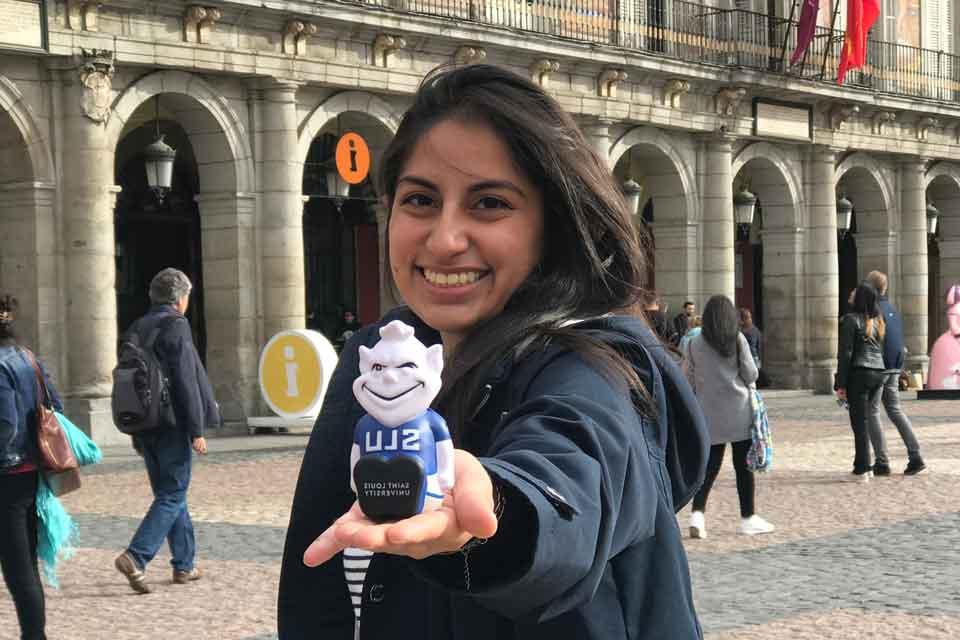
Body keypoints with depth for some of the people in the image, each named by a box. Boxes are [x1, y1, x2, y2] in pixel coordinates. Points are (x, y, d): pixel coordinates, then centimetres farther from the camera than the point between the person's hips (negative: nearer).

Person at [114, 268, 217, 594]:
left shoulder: (136, 329, 11)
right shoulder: (176, 326, -12)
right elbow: (186, 381, -17)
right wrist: (197, 430, -14)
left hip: (145, 426, 8)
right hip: (173, 424, -8)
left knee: (170, 493, 16)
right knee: (172, 496, -4)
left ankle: (184, 565, 21)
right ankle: (135, 557, -17)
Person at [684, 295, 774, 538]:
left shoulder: (695, 343, -1)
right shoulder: (738, 340, -6)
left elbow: (689, 379, 4)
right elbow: (751, 374, -5)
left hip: (708, 411, 2)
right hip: (738, 409, -2)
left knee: (710, 464, 7)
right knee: (743, 464, 7)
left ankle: (697, 513, -9)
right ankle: (748, 518, 12)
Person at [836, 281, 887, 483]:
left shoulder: (851, 320, -8)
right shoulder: (879, 321, 11)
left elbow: (845, 353, -10)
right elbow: (883, 350, 13)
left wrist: (841, 384, -8)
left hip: (860, 374, -6)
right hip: (879, 373, 6)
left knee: (859, 422, -3)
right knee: (868, 420, 14)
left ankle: (862, 470, -3)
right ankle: (863, 465, 16)